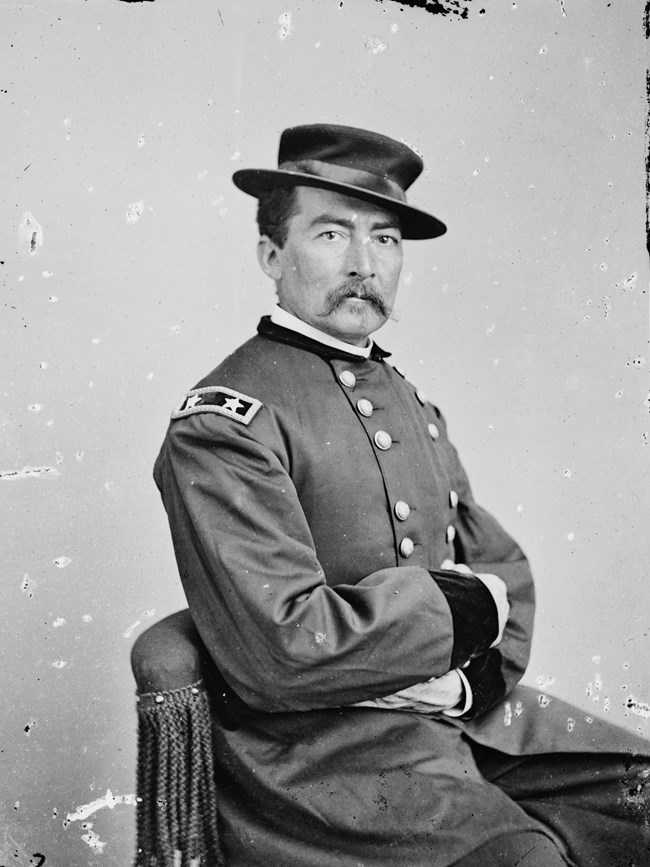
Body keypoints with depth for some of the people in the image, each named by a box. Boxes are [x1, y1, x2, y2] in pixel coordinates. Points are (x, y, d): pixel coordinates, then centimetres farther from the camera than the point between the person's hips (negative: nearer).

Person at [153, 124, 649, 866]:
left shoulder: (410, 403, 13)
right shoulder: (223, 423, -12)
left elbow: (503, 569, 14)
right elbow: (282, 650, -21)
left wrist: (473, 672, -6)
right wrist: (457, 608, -10)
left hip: (472, 714, 7)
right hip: (320, 747, -7)